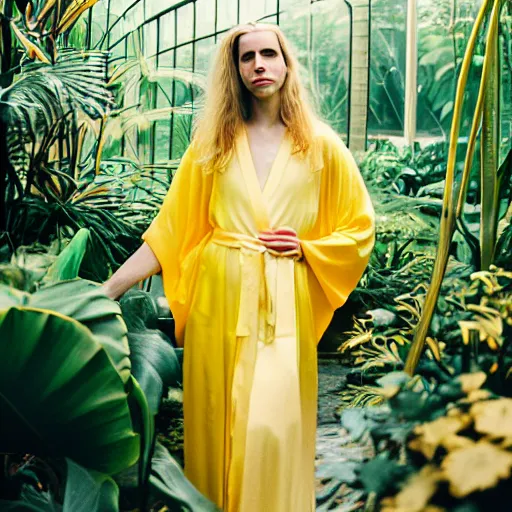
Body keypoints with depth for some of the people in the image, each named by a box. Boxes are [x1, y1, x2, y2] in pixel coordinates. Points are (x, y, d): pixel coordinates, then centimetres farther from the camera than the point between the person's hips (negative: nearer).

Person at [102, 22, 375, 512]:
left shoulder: (321, 146, 6)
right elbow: (169, 231, 5)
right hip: (217, 300, 1)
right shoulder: (213, 142, 8)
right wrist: (106, 290, -2)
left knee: (270, 429, -6)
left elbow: (359, 231, 12)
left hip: (283, 304, -1)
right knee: (215, 425, 6)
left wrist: (305, 246, -5)